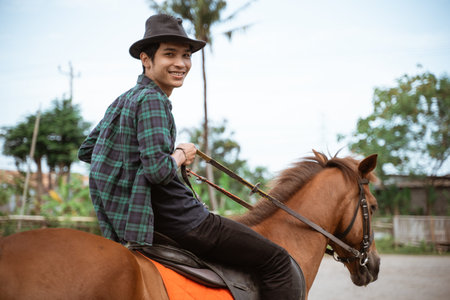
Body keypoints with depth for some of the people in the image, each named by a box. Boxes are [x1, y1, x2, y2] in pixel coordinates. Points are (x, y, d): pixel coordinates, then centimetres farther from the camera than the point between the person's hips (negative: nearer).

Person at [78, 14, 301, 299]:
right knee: (276, 259, -4)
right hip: (177, 220, -10)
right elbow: (159, 170, -27)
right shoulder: (152, 100, -16)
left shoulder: (123, 100, 13)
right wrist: (181, 154, -7)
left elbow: (86, 151, 21)